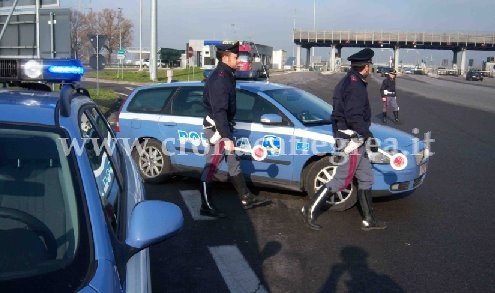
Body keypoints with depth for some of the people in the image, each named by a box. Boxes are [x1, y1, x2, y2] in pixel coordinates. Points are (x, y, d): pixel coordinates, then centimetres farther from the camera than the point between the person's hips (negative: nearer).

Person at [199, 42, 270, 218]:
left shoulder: (226, 75, 11)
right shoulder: (219, 79, -20)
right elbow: (219, 111, -26)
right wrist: (227, 137, -28)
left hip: (223, 127, 11)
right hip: (216, 128, -11)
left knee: (233, 163, 17)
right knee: (211, 167, -3)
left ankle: (247, 198, 28)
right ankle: (206, 206, 6)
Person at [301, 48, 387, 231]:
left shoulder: (347, 82, 14)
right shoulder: (356, 86, -18)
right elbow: (354, 117, -26)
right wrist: (368, 137, -19)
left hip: (350, 138, 11)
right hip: (352, 140, -11)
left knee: (366, 178, 14)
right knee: (342, 179, -4)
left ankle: (368, 220, 21)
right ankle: (310, 210, 2)